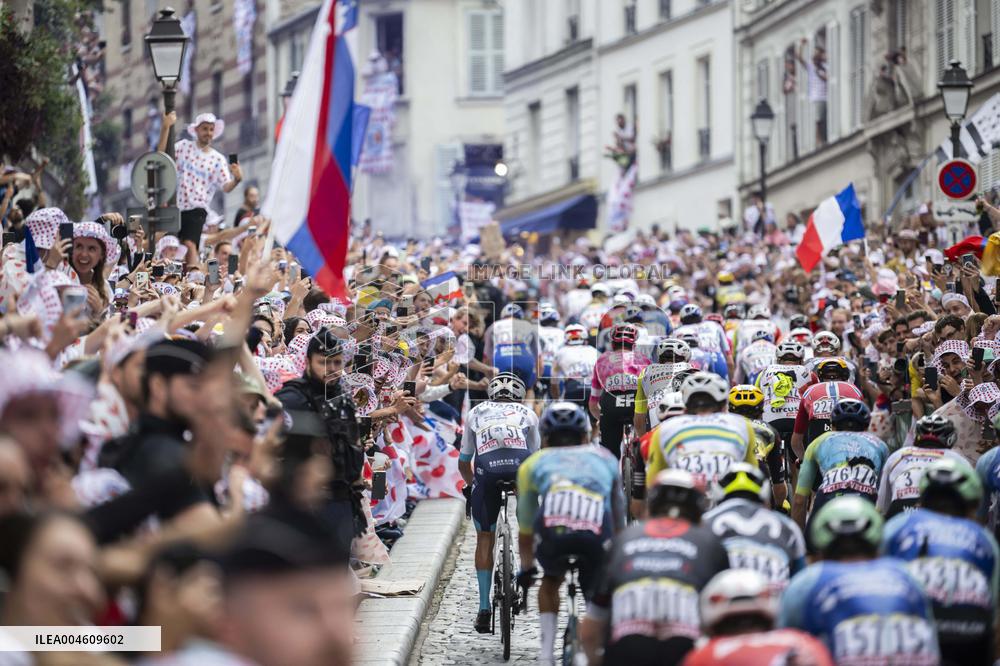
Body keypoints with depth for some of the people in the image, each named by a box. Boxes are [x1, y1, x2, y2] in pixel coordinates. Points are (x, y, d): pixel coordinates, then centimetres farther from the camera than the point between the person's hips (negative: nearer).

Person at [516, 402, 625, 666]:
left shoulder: (534, 462, 33)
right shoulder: (605, 458, 35)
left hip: (551, 528, 0)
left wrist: (526, 569, 57)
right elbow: (618, 517, 47)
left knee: (551, 582, 30)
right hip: (596, 533, 0)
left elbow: (525, 527, 42)